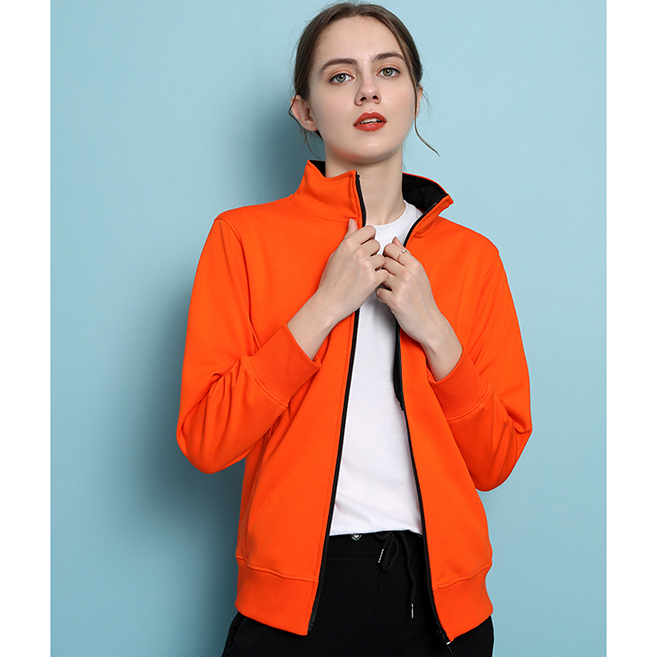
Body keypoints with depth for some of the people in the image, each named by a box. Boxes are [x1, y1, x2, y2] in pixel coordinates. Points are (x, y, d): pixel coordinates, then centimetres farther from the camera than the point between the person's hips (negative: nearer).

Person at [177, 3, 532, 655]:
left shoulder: (472, 256, 4)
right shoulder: (245, 236, -2)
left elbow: (495, 462, 1)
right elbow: (204, 441, -10)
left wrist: (436, 333, -13)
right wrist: (325, 307, -16)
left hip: (438, 599, 3)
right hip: (295, 599, -2)